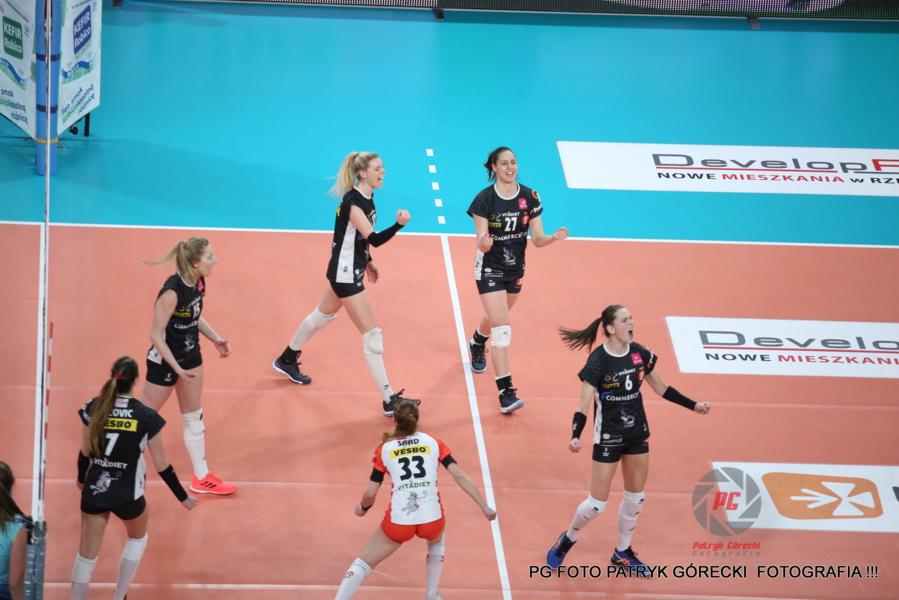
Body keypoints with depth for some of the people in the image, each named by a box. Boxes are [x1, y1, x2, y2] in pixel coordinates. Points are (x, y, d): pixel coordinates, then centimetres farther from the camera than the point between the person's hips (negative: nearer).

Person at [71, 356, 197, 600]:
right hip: (127, 495, -2)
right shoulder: (146, 416, -14)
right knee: (137, 538, 28)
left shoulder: (94, 408, -7)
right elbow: (161, 465, -9)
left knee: (86, 554, 9)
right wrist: (183, 498, 4)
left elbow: (85, 451, 6)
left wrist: (81, 479, 26)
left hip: (94, 490, 2)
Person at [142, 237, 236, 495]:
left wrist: (216, 339, 1)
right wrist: (178, 369, -24)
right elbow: (156, 336, -26)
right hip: (164, 361, -8)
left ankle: (202, 478, 28)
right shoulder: (172, 292, -32)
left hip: (190, 356, 8)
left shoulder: (198, 283, -7)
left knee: (194, 418, 17)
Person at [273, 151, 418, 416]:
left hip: (349, 270, 10)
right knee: (372, 334, -9)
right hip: (345, 274, -10)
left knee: (323, 316, 30)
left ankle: (287, 360, 51)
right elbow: (374, 239, -35)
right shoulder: (353, 201, -27)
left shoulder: (366, 197, 2)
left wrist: (367, 261, 20)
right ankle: (389, 401, -5)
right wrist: (398, 224, -50)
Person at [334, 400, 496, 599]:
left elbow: (370, 493, 5)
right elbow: (459, 475, 1)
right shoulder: (433, 442, 9)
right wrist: (484, 507, 3)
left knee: (363, 563, 14)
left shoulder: (385, 449, 7)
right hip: (431, 518, 2)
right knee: (437, 542, 38)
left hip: (399, 520, -1)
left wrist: (363, 508, 27)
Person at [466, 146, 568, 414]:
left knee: (496, 317, 27)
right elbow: (482, 243, -20)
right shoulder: (485, 198, -18)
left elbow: (537, 238, -7)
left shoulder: (529, 197, -8)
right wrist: (484, 243, -43)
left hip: (515, 268, 5)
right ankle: (506, 394, -19)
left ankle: (477, 344, 63)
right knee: (502, 328, -16)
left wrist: (554, 237, -27)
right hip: (490, 268, -5)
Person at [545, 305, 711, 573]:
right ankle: (567, 541, 26)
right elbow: (583, 406, -23)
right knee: (597, 504, -1)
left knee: (635, 498, 13)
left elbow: (661, 388, 10)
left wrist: (693, 405, 7)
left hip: (637, 434, 6)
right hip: (608, 438, -5)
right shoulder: (598, 361, -22)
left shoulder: (639, 353, -5)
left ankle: (622, 553, 32)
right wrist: (575, 436, -39)